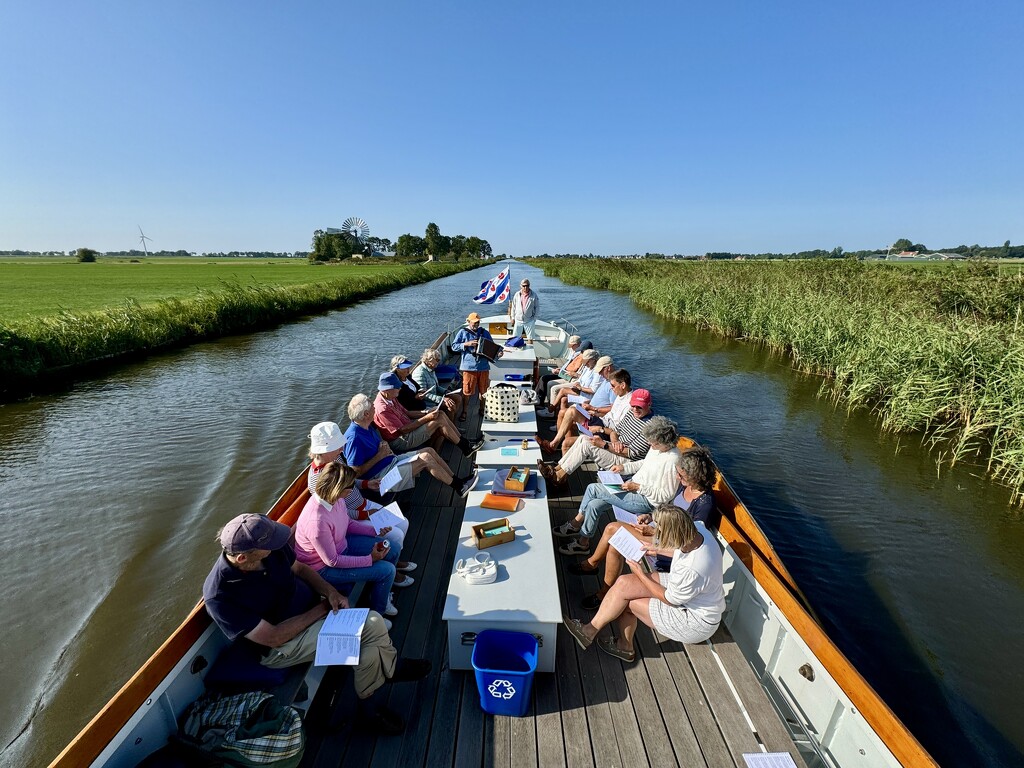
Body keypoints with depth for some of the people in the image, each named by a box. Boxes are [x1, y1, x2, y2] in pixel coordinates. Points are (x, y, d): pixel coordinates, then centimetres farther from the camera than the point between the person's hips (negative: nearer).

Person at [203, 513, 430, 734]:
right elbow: (274, 637, -26)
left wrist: (331, 592, -12)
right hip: (282, 646, -5)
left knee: (373, 622, -13)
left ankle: (391, 667, 18)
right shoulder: (220, 596, -30)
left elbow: (299, 568, 4)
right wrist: (322, 608, -18)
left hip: (312, 606, 5)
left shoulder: (269, 548, -16)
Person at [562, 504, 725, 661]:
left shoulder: (691, 572, -39)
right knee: (624, 582, -5)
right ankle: (624, 645, 13)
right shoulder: (697, 528, -19)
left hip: (697, 621, -7)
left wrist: (640, 573, -9)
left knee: (625, 597, -8)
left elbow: (669, 599, -19)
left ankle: (591, 631, 16)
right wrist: (659, 550, 6)